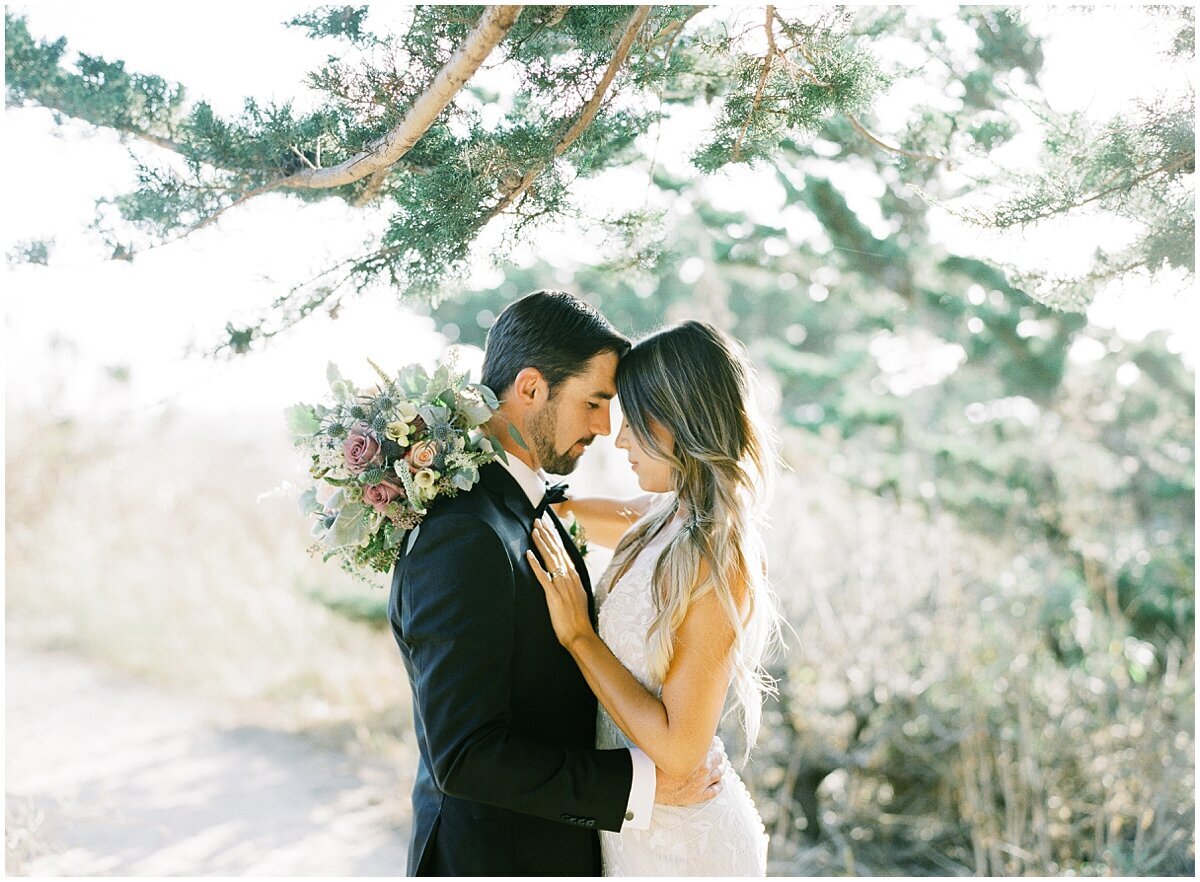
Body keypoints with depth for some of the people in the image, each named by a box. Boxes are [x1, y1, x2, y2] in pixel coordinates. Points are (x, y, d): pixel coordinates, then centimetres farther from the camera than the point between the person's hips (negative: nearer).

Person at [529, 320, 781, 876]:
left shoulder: (716, 563, -26)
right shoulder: (671, 522, -1)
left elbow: (679, 749, -25)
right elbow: (615, 519, 22)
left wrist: (578, 635, -22)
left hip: (678, 844, -7)